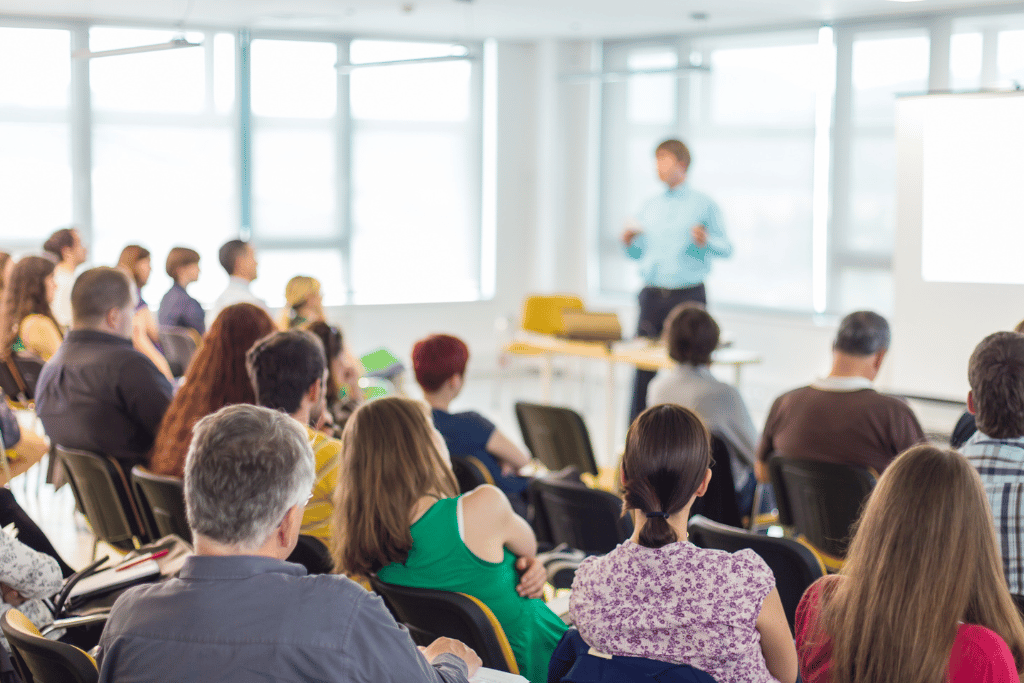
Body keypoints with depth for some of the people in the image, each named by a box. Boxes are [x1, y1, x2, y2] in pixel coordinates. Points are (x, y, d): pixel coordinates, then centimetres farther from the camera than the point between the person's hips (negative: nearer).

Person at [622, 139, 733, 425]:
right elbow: (638, 254, 19)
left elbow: (727, 249, -1)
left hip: (688, 295, -4)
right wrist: (628, 242, -2)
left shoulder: (704, 205, 2)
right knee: (643, 368, 2)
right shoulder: (649, 207, 15)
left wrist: (706, 242, -20)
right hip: (652, 294, 4)